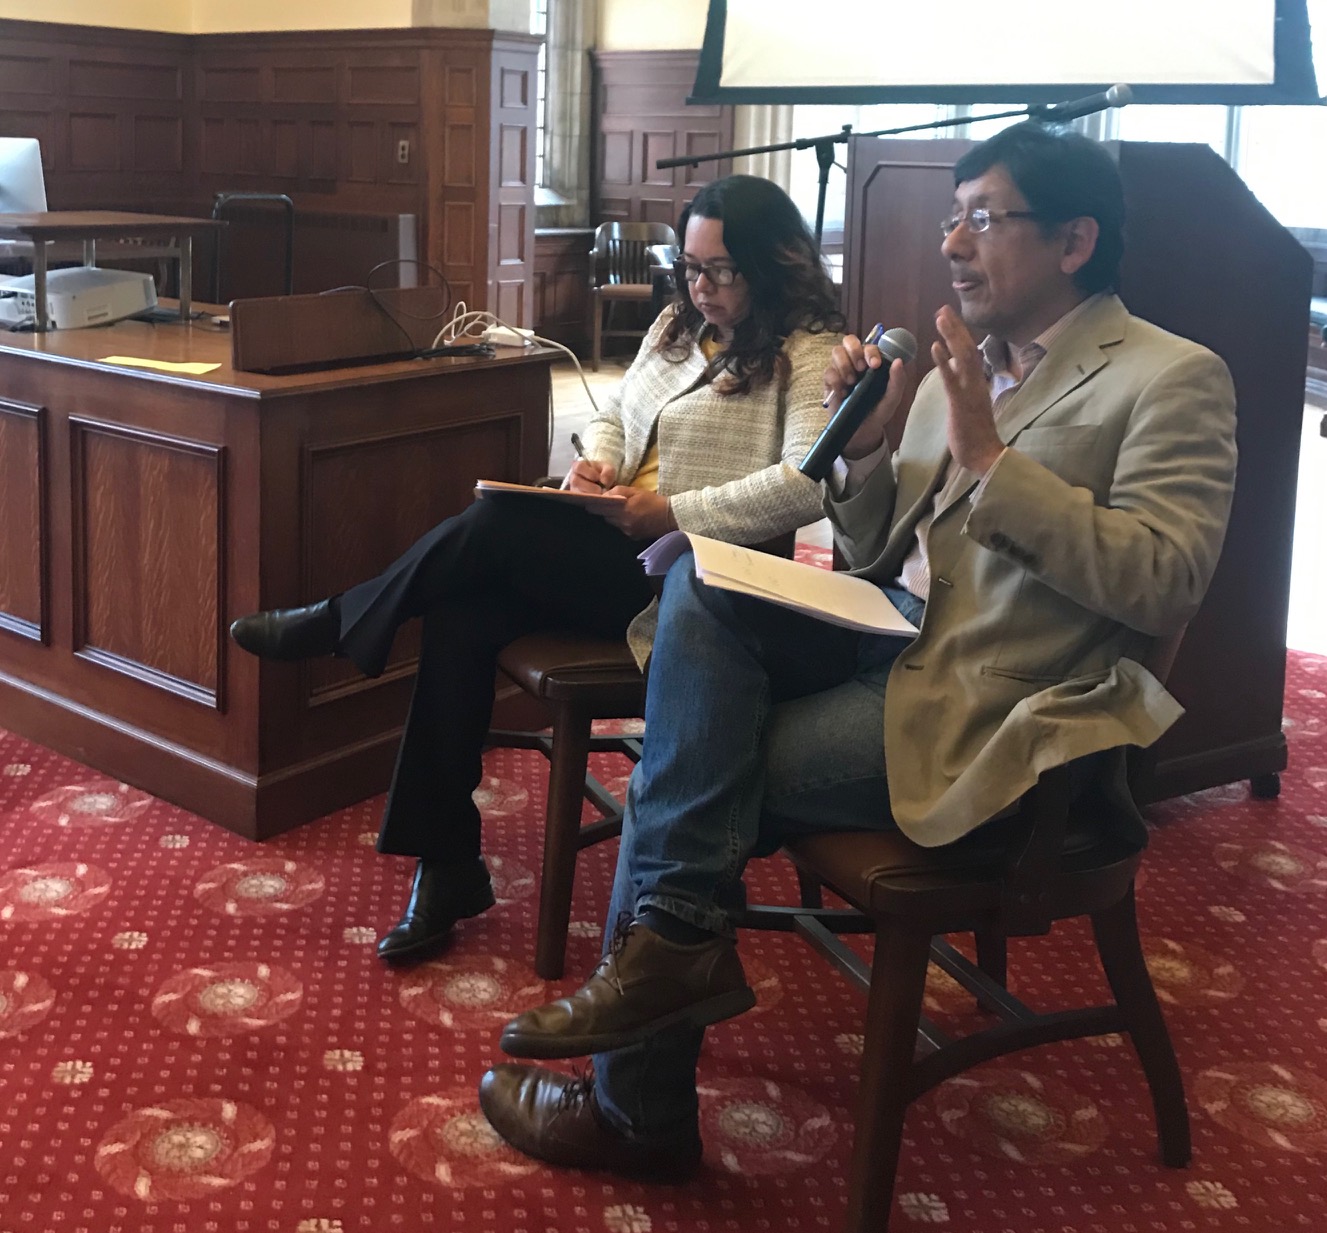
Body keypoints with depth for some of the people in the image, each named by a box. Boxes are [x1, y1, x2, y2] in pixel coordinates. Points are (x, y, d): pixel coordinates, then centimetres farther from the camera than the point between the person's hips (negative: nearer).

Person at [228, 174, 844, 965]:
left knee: (496, 525, -25)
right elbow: (616, 416, 25)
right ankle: (447, 865, -11)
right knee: (463, 615, -19)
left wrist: (672, 513, -22)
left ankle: (333, 625, 2)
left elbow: (806, 485, -21)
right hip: (614, 550, 8)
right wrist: (598, 461, 1)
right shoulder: (679, 326, 17)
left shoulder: (809, 353, -7)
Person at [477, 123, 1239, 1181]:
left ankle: (639, 1111, 5)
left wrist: (988, 459, -18)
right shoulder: (960, 367, 18)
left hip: (994, 714, -7)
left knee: (690, 779, -13)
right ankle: (674, 939, -20)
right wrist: (863, 446, 1)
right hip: (896, 639, 7)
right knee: (699, 579, -18)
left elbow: (1167, 581, -18)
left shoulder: (1171, 378, -4)